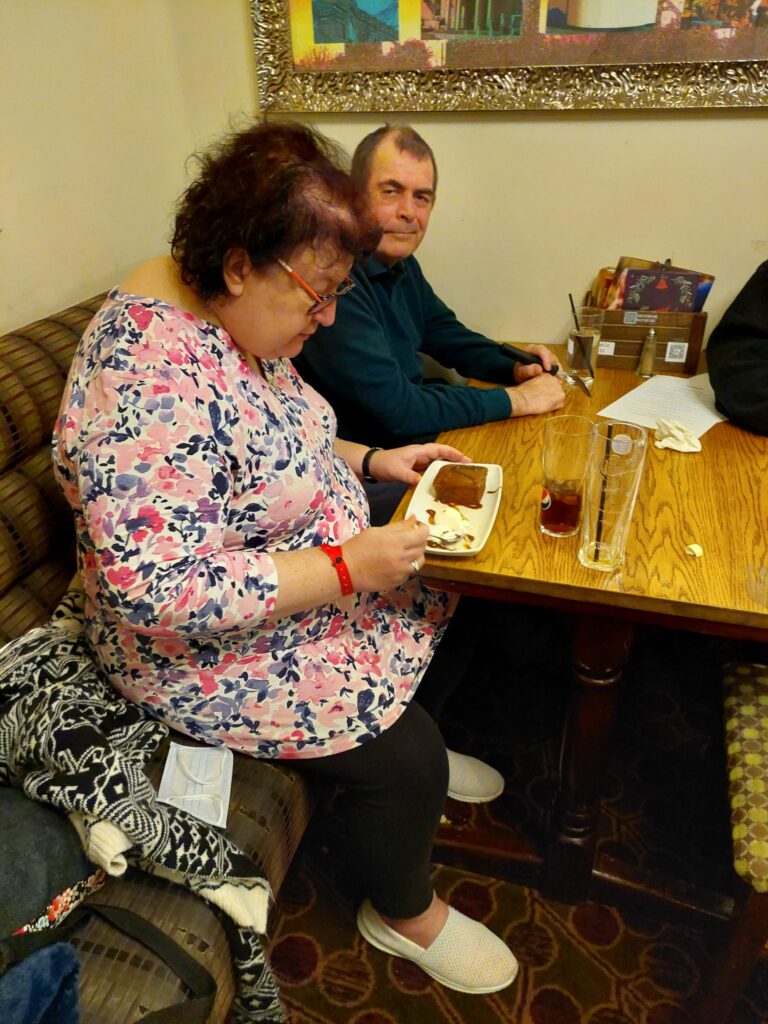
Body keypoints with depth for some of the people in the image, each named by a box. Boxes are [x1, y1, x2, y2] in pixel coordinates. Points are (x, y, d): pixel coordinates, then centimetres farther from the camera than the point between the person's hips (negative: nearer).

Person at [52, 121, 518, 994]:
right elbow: (153, 590, -35)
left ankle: (423, 758, 42)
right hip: (213, 652, -9)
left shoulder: (231, 313, -3)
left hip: (313, 582, 10)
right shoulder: (150, 380, -33)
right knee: (404, 757, -9)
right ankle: (403, 914, 25)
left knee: (437, 603, 16)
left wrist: (371, 459, -1)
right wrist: (344, 568, -31)